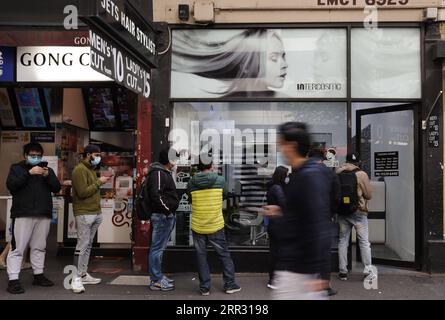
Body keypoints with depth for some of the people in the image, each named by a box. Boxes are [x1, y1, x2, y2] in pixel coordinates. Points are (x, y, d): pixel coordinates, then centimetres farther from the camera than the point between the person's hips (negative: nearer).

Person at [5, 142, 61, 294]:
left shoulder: (47, 170, 16)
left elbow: (57, 188, 6)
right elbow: (10, 185, -10)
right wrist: (29, 173, -18)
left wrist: (48, 176, -11)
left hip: (44, 215, 4)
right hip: (22, 214, -3)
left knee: (39, 247, 11)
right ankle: (13, 280, -3)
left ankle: (38, 275, 22)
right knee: (17, 247, -7)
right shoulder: (16, 168, 7)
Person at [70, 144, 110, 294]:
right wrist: (99, 182, -13)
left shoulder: (91, 169, 18)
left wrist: (100, 181, 4)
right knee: (82, 245, -7)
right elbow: (82, 192, -20)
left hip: (96, 213, 9)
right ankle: (76, 278, -2)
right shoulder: (80, 170, -11)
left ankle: (83, 274, 17)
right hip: (84, 214, -9)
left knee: (88, 245, 10)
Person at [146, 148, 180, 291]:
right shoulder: (158, 173, -15)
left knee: (160, 247, 17)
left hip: (167, 216, 11)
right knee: (157, 248, -3)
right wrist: (167, 209, -18)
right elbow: (156, 195, -26)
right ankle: (156, 281, 5)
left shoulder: (164, 172, 18)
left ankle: (158, 276, 27)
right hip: (162, 216, -11)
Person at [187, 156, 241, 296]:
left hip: (197, 227, 1)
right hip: (216, 226, -1)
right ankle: (230, 284, 20)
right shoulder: (220, 180, -8)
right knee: (224, 254, 13)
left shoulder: (191, 182, -6)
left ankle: (204, 287, 18)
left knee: (201, 256, 12)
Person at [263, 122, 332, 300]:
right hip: (295, 260, 10)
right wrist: (281, 211, 17)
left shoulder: (309, 176, -21)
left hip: (296, 265, -10)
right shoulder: (302, 172, 10)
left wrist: (317, 271, -24)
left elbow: (317, 225, -24)